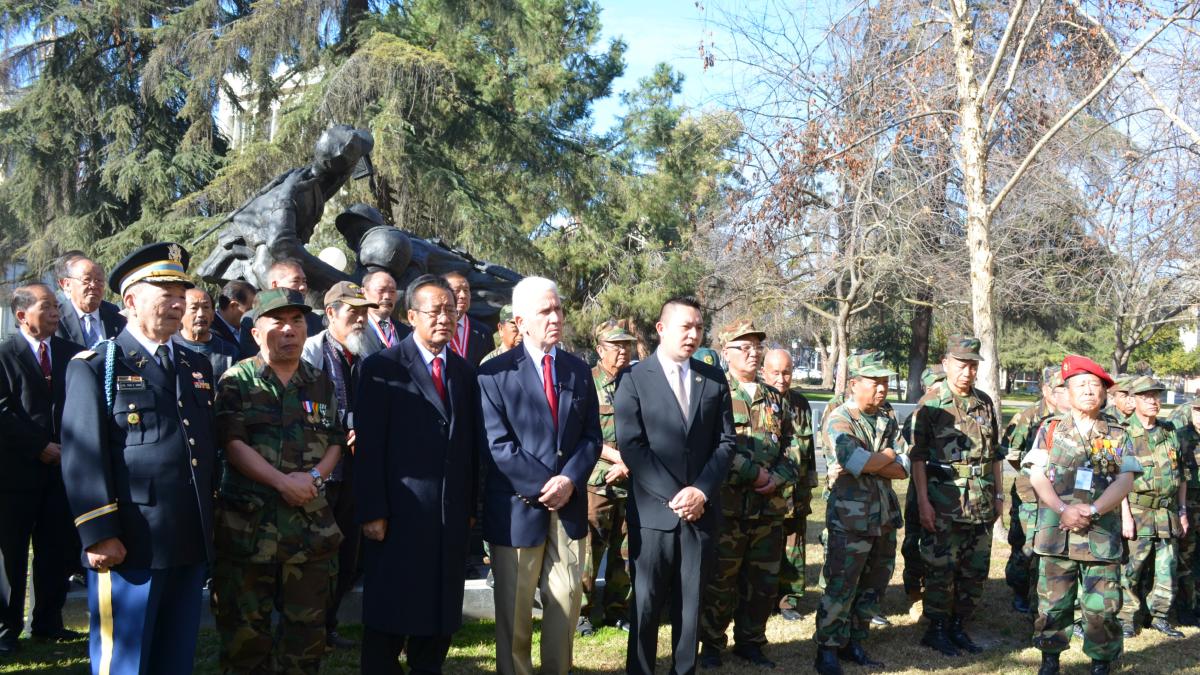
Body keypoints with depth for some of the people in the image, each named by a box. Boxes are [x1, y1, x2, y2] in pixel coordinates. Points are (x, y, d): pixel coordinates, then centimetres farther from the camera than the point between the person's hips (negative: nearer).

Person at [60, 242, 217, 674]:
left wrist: (210, 527, 13)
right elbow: (82, 457, -10)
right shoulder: (95, 367, -2)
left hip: (191, 547, 6)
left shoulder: (197, 367, 17)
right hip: (129, 547, -6)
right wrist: (98, 535, -17)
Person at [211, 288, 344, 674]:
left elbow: (335, 442, 11)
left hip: (311, 522, 4)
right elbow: (232, 443, -10)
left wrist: (314, 476, -9)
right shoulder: (236, 381, -2)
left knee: (308, 623, 9)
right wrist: (283, 482, -17)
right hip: (247, 521, -3)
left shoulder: (321, 384, 11)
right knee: (244, 622, 4)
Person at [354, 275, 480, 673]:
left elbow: (471, 445, 13)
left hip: (451, 516, 5)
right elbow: (369, 446, -9)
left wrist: (470, 506, 10)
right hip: (400, 515, -5)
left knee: (441, 614, 12)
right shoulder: (383, 368, -5)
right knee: (390, 616, 4)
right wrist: (371, 512, -12)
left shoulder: (464, 372, 12)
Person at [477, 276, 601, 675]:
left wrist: (569, 481, -11)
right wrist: (543, 485, -16)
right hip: (518, 507, -4)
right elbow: (496, 445, -12)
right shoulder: (495, 373, -6)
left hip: (569, 506, 4)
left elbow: (592, 435, 6)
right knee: (515, 610, 6)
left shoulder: (579, 370, 10)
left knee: (566, 600, 9)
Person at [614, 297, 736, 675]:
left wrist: (701, 491, -8)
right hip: (653, 510, -3)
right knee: (647, 603, 4)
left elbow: (726, 441, 5)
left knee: (691, 602, 10)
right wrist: (672, 495, -15)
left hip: (701, 510, 3)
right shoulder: (634, 379, -2)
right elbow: (631, 445, -9)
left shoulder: (714, 379, 8)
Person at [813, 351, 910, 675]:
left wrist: (869, 462, -15)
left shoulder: (888, 420, 10)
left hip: (885, 518, 7)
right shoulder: (838, 420, -10)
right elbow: (857, 462, -26)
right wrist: (887, 456, -8)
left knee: (873, 586, 14)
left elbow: (903, 469, -1)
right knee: (840, 588, -1)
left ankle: (853, 643, 27)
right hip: (850, 520, -7)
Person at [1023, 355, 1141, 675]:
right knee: (1053, 602, 6)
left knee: (1102, 607, 0)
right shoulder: (1051, 428, 6)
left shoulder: (1118, 434, 6)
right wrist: (1063, 510, -14)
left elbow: (1125, 480, -3)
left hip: (1102, 535, 0)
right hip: (1056, 532, 0)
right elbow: (1037, 475, -1)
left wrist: (1092, 510, -15)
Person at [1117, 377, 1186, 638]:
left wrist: (1182, 511, 13)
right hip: (1137, 512, -5)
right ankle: (1127, 617, 9)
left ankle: (1160, 616, 21)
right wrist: (1125, 516, -14)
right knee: (1131, 568, -2)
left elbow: (1181, 475, 18)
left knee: (1167, 569, 8)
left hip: (1168, 513, 5)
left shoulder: (1170, 431, 12)